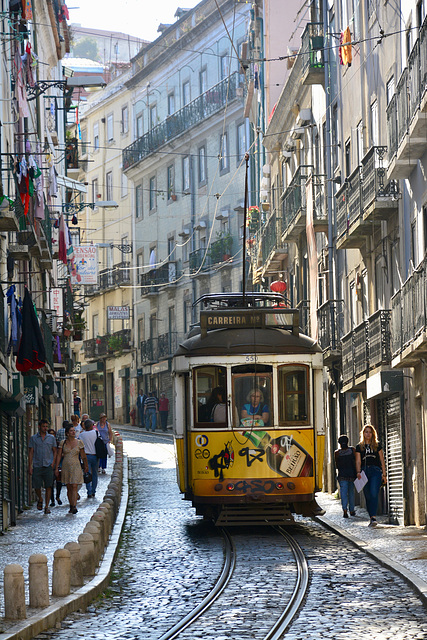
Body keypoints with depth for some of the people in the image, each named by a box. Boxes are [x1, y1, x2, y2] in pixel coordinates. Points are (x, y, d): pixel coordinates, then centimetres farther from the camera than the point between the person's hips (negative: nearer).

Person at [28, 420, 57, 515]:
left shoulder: (51, 438, 8)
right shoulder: (33, 438, 6)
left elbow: (54, 451, 13)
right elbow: (31, 452, 6)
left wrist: (53, 462, -2)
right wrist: (30, 466, -1)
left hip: (48, 465, 0)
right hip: (37, 466, 0)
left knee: (48, 486, -4)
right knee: (36, 486, -1)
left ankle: (47, 506, 3)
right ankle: (40, 499, 29)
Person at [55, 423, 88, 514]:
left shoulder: (79, 443, 2)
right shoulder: (63, 443, 3)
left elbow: (83, 456, 9)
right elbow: (59, 455, 5)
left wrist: (86, 466, 12)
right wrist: (56, 467, 1)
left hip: (76, 467, -2)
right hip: (66, 467, 2)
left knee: (74, 487, -13)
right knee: (69, 488, 8)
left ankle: (74, 506, -19)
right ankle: (71, 506, 19)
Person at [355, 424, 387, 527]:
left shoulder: (377, 446, 12)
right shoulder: (359, 447, 13)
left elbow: (382, 461, 12)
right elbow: (358, 461, 7)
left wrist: (384, 474, 6)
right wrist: (358, 472, -11)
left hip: (376, 471, -2)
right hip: (364, 471, 2)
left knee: (374, 494, -18)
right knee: (368, 496, 2)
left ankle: (373, 517, -26)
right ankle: (371, 518, 10)